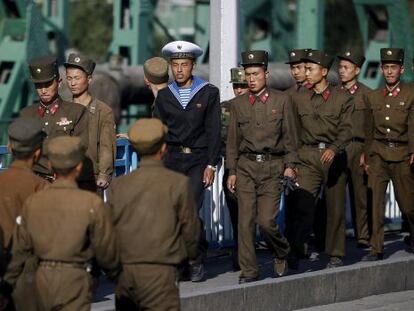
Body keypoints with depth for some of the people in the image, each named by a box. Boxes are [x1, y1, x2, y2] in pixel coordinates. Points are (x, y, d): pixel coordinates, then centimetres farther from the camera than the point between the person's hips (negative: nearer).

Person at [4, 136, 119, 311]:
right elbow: (105, 248, -4)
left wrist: (9, 281, 18)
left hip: (42, 278, 5)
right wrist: (113, 272, 15)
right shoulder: (91, 204, -12)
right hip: (74, 281, -5)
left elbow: (20, 248, 6)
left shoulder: (32, 202, 1)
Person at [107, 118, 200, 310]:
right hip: (158, 272, -4)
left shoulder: (118, 185, 4)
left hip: (122, 272, 4)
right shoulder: (178, 183, -4)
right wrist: (190, 255, 20)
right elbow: (190, 229, 1)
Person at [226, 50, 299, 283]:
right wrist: (232, 171, 8)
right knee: (246, 220, -3)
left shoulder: (282, 101, 3)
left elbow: (290, 136, 5)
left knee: (266, 220, -10)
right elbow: (233, 140, 13)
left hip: (272, 167, -3)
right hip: (246, 166, 3)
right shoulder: (238, 104, 10)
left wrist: (290, 165, -2)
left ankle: (281, 254, 19)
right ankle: (249, 270, 4)